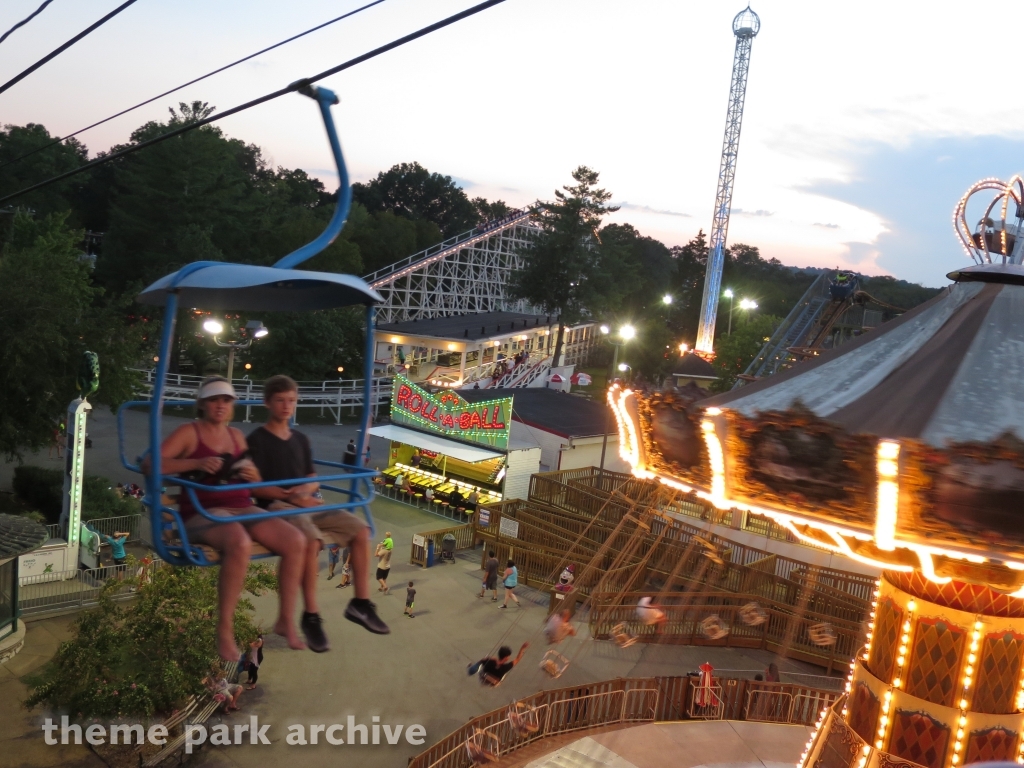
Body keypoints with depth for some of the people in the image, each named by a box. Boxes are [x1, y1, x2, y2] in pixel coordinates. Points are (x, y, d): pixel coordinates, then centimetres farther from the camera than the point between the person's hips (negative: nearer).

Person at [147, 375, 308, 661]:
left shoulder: (236, 435, 18)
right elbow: (149, 465, -11)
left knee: (295, 541, -18)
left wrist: (254, 476, -1)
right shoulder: (189, 433, 2)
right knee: (240, 543, -39)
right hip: (202, 511, -6)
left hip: (242, 508, 6)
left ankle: (286, 620, -5)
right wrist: (196, 463, -21)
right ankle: (224, 629, -25)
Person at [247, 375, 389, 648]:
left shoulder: (301, 439, 17)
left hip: (309, 503, 7)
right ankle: (311, 616, -24)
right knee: (311, 539, -36)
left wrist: (306, 489, -9)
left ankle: (360, 603, -2)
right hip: (277, 505, -7)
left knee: (361, 530, -10)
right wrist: (292, 496, -16)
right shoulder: (257, 439, -2)